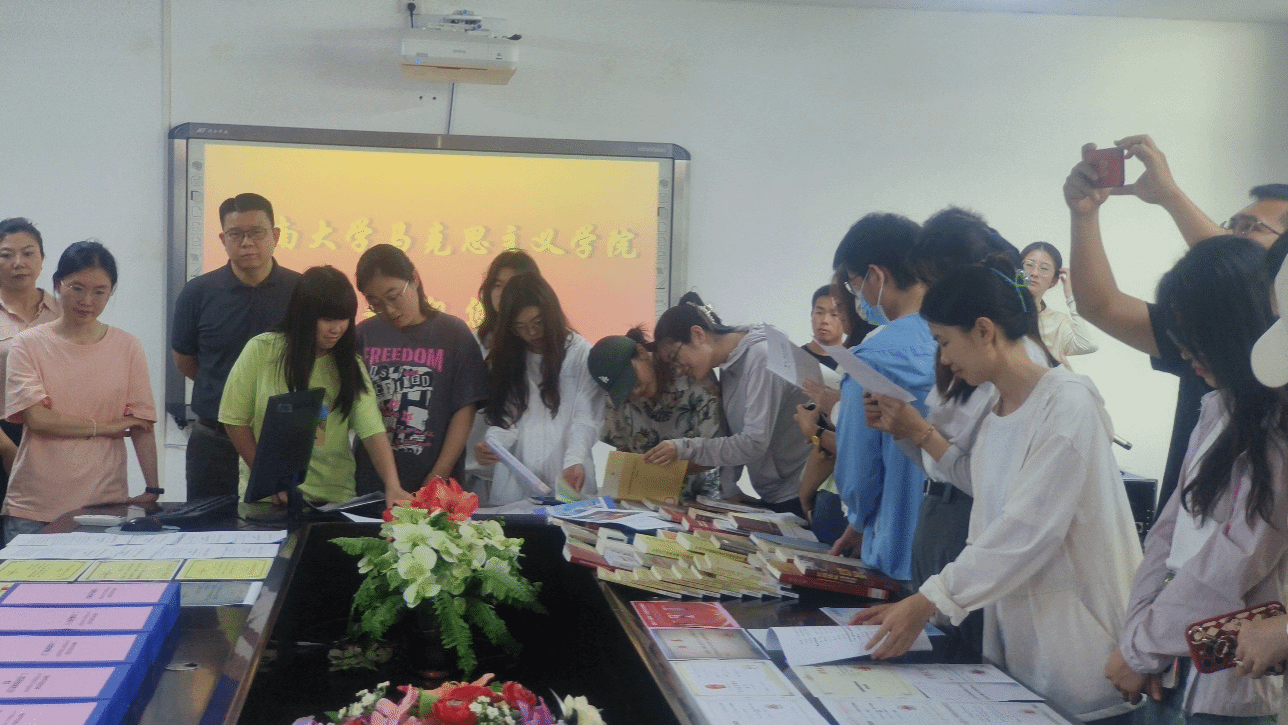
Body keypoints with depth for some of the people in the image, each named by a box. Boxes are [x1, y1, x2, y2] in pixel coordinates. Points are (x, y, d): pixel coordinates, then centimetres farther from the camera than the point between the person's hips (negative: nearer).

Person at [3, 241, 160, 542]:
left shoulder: (127, 347, 5)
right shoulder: (29, 344, 3)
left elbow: (141, 425, 3)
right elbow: (37, 418, -7)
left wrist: (153, 490, -2)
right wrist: (104, 427, -6)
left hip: (105, 504, 1)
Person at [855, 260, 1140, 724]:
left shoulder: (1066, 403, -15)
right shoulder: (993, 416, 10)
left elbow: (1026, 531, -20)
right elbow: (987, 532, 10)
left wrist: (928, 601, -18)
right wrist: (917, 606, 1)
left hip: (1077, 639, -7)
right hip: (1014, 637, 7)